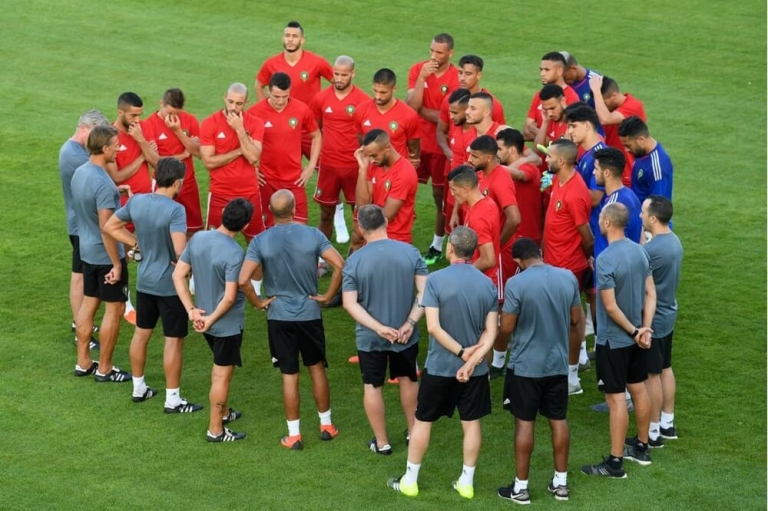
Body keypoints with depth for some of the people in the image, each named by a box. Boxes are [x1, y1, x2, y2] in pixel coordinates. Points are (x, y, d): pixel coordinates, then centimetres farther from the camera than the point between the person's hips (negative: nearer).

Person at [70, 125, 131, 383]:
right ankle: (104, 369, 11)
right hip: (106, 255, -9)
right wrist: (117, 264, -22)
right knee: (115, 308, 3)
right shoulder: (103, 183, -27)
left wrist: (115, 192, 20)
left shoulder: (80, 172, 1)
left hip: (87, 252, 9)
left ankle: (83, 362, 25)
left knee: (88, 303, 17)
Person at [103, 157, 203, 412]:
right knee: (174, 340, 4)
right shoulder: (175, 210, -24)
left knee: (141, 333, 19)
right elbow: (181, 251, -32)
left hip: (144, 281, 7)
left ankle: (138, 388, 33)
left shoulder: (136, 201, -4)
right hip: (170, 285, -6)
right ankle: (172, 399, 11)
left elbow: (110, 227, 8)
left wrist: (137, 244, 7)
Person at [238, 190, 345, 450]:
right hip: (310, 313, 1)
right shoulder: (313, 235, -9)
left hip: (279, 316, -1)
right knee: (317, 368, 18)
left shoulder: (260, 241, -11)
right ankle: (326, 425, 28)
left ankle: (294, 435, 12)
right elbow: (340, 266, -15)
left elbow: (243, 280, -19)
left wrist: (258, 302, -3)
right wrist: (328, 296, -4)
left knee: (289, 376, 6)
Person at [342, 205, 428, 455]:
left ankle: (381, 442, 25)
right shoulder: (410, 252, -11)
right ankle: (413, 431, 38)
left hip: (369, 337, -2)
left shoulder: (354, 261, -15)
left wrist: (379, 328, -19)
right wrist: (410, 324, -16)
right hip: (405, 334, 2)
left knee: (372, 387, 15)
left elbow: (349, 303, -18)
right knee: (408, 380, 24)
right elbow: (425, 292, -15)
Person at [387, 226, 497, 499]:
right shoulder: (487, 283, -3)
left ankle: (410, 481, 19)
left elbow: (433, 327, -21)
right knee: (471, 423, 13)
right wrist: (472, 360, -15)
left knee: (422, 421, 11)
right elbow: (491, 331, -7)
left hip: (439, 366, -3)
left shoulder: (436, 280, -16)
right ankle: (466, 482, 20)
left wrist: (461, 352, -14)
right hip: (474, 369, 3)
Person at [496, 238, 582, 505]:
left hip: (526, 365, -4)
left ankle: (521, 487, 12)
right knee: (559, 421, 14)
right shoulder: (568, 278, -4)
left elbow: (506, 328, -12)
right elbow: (575, 320, 7)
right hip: (558, 363, 4)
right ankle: (561, 482, 23)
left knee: (524, 423, 5)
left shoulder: (516, 283, -18)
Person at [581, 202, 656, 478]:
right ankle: (642, 447, 33)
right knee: (638, 389, 19)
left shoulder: (606, 259, -23)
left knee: (616, 397, -2)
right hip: (635, 337, 8)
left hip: (613, 340, -8)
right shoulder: (640, 251, 1)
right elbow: (651, 294, 3)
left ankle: (615, 462, 5)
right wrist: (645, 328, -4)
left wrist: (633, 331, -12)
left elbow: (611, 307, -22)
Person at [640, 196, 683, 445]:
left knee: (651, 375, 2)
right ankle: (668, 423, 30)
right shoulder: (674, 241, 1)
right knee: (665, 368, 20)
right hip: (668, 315, 9)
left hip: (652, 320, -9)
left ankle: (653, 431, 11)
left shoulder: (652, 250, -28)